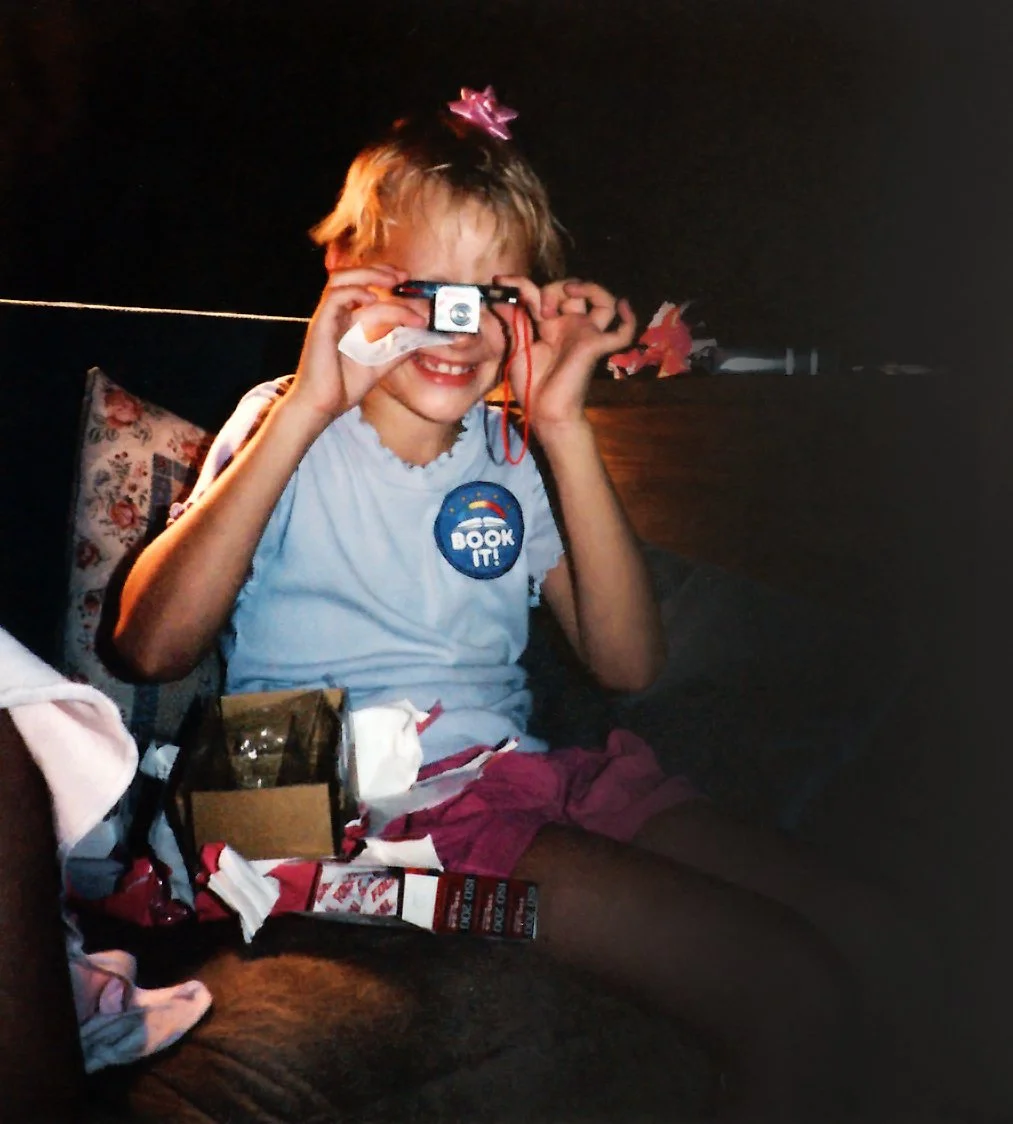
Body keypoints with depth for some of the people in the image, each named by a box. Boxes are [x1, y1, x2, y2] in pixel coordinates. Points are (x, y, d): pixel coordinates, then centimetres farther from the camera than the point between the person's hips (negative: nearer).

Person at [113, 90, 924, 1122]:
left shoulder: (505, 456, 14)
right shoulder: (286, 432, 0)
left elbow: (626, 661, 0)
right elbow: (153, 645, -18)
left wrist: (563, 428, -7)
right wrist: (304, 409, -20)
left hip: (524, 773, 6)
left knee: (864, 935, -3)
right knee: (792, 989, -18)